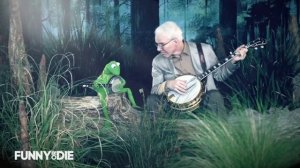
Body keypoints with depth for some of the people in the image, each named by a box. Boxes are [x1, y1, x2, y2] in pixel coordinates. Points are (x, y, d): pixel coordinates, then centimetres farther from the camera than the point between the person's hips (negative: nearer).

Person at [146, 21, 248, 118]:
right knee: (152, 100, -25)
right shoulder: (158, 61, 2)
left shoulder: (204, 50, 0)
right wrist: (167, 84, -17)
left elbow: (219, 75, 7)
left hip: (204, 100, 0)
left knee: (215, 97, -33)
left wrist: (233, 60, -8)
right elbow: (154, 90, 2)